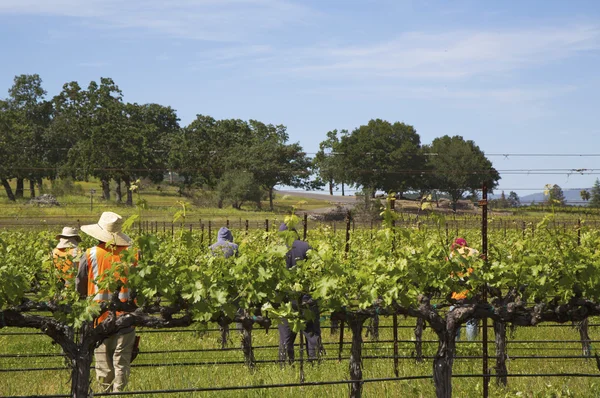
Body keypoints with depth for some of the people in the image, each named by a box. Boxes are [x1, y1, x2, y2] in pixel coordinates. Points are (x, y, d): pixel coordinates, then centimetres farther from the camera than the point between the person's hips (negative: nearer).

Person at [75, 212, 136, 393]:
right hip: (124, 317, 0)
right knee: (121, 363, 5)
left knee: (103, 363, 10)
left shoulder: (90, 255, -7)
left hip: (99, 318, 0)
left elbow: (80, 288, 3)